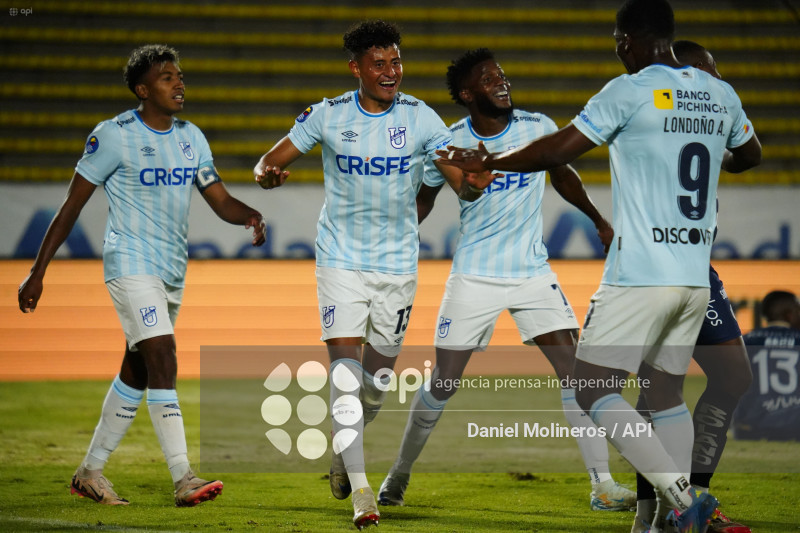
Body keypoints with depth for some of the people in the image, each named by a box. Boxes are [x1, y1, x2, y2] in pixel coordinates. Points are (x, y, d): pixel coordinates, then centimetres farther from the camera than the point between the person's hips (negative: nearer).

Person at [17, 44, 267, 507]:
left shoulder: (191, 137, 9)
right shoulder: (114, 135, -10)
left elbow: (220, 200, 10)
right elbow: (72, 205, -6)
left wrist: (250, 216, -14)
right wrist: (37, 273, -8)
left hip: (173, 270, 7)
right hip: (131, 264, -7)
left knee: (138, 372, 12)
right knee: (163, 360, -18)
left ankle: (91, 471, 23)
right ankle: (183, 479, -22)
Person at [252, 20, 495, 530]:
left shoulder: (421, 118, -6)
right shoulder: (328, 115, -5)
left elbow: (462, 182, -12)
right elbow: (272, 160, 0)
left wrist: (473, 185, -36)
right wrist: (268, 173, -25)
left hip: (398, 263, 1)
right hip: (341, 259, -1)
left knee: (378, 376, 11)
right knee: (345, 372, -13)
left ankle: (345, 448, 41)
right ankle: (360, 492, -13)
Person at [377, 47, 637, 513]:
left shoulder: (538, 128, -5)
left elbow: (562, 174, 16)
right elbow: (424, 199, 9)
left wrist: (598, 218, 13)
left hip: (534, 273, 1)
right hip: (474, 278, -1)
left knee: (575, 370, -9)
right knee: (443, 384, 1)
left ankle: (603, 484, -5)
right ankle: (400, 473, 22)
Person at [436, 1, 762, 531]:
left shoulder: (629, 91, -9)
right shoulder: (721, 94, 11)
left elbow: (557, 151, -8)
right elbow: (750, 155, 30)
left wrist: (484, 162, 6)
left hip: (640, 277, -7)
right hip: (696, 278, 7)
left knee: (592, 391, -2)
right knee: (667, 391, 16)